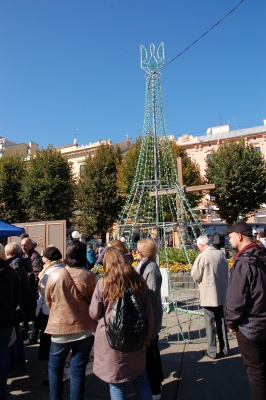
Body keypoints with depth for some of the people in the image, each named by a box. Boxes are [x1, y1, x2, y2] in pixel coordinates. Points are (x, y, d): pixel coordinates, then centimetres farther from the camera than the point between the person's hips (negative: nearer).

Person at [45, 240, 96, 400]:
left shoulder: (54, 275, -10)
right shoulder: (89, 276, -14)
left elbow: (48, 302, 4)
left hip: (60, 328, 1)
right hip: (84, 329, -1)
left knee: (54, 369, 22)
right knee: (78, 372, 12)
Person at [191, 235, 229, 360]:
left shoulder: (202, 256, -17)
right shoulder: (221, 254, -1)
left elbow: (195, 276, -11)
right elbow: (226, 273, 8)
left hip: (208, 295, -5)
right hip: (222, 294, 6)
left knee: (210, 323, 6)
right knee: (221, 321, 16)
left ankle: (212, 351, 15)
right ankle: (224, 349, 26)